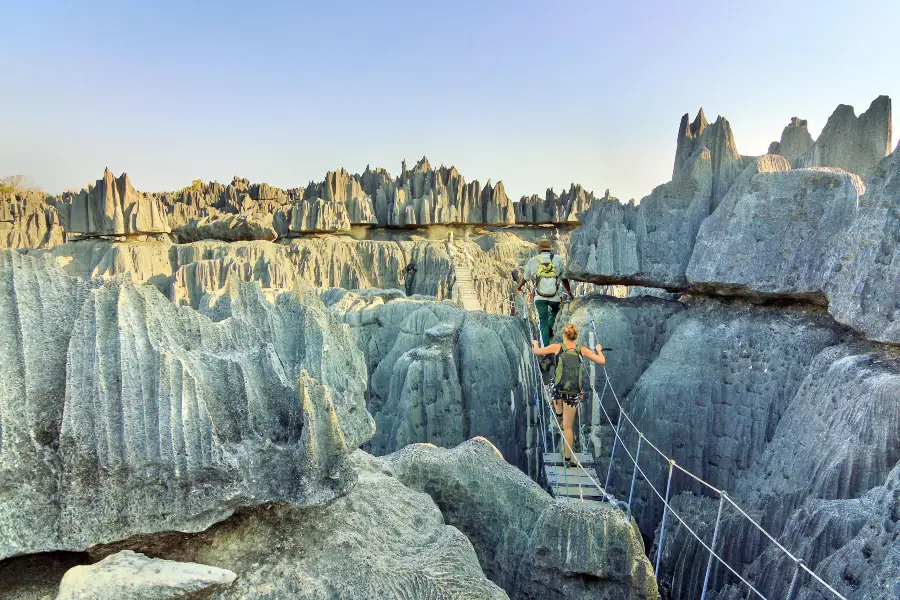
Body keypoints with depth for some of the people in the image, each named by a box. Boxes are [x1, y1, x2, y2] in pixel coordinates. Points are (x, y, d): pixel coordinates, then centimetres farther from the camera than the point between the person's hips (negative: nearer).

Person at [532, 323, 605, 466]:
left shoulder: (557, 347, -1)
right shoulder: (582, 350, 3)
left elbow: (537, 352, 8)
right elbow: (602, 361, 7)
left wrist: (535, 343, 30)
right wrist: (599, 350, 27)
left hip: (558, 389, -1)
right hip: (574, 393, 1)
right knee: (568, 427, 12)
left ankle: (559, 414, 35)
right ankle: (568, 459, 15)